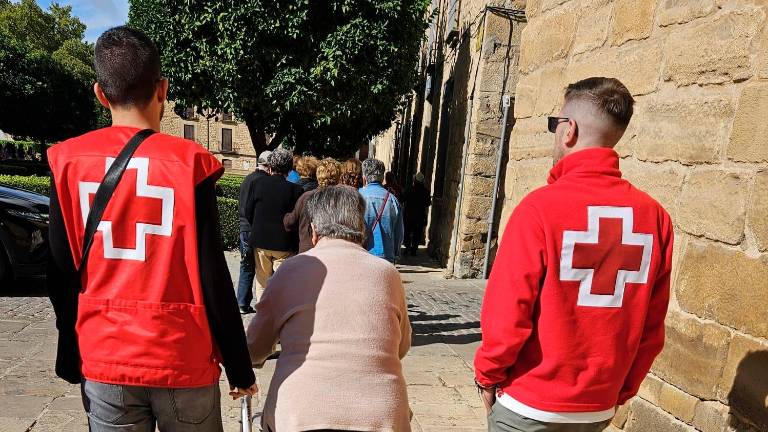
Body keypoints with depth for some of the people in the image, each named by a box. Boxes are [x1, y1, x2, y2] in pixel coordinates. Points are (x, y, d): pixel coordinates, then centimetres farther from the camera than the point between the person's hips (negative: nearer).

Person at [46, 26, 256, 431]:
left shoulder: (68, 162, -4)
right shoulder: (187, 162, -13)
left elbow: (61, 275, 3)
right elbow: (212, 278, -12)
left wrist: (70, 358, 17)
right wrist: (240, 367, -2)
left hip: (103, 360, 3)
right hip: (182, 361, -2)